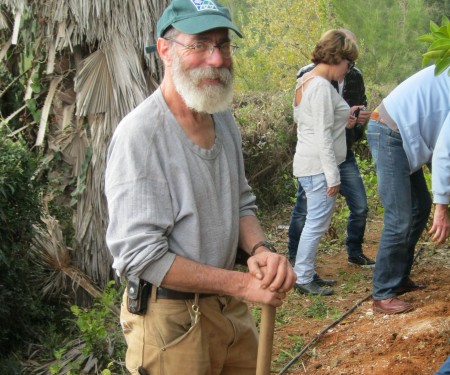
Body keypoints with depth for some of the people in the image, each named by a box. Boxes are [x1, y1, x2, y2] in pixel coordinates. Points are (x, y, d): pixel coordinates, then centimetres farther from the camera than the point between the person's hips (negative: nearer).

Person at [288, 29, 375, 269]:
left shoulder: (354, 76, 6)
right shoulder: (310, 76, -11)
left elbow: (361, 106, 19)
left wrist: (363, 117, -5)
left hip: (344, 154, 5)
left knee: (360, 208, 6)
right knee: (304, 209, 3)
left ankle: (355, 252, 27)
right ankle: (294, 257, 22)